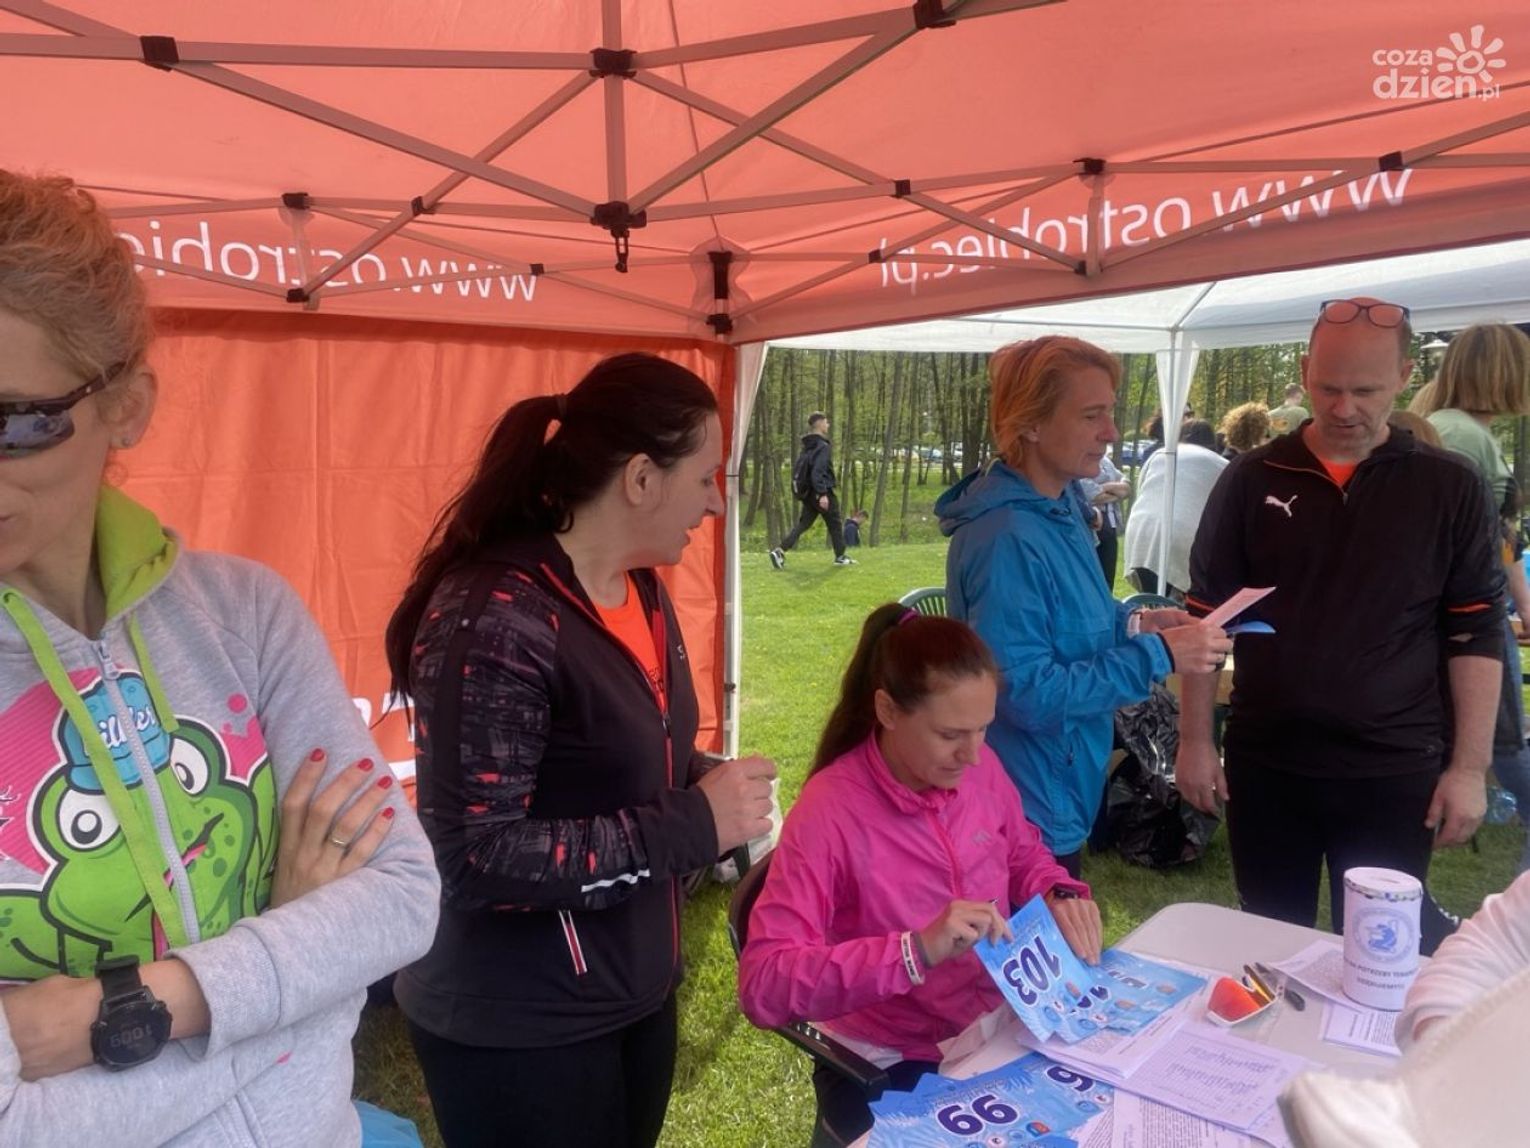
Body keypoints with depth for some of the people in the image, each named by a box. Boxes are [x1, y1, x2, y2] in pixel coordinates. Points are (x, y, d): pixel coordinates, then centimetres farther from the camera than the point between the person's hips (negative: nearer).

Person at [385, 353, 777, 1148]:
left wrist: (716, 791, -4)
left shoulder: (642, 592, 3)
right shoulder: (494, 618, -26)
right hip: (517, 1027, -8)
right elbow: (475, 859, -27)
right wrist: (693, 827, -26)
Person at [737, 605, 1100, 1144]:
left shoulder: (979, 766, -5)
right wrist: (916, 951, -36)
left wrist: (1058, 892, -7)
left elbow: (1023, 854, 15)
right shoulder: (830, 810, -23)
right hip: (890, 1069, -5)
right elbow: (761, 984, -28)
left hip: (1000, 1033, 6)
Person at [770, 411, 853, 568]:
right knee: (835, 525, 8)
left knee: (802, 524, 8)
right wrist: (823, 494, -25)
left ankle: (780, 551, -7)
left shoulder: (806, 447, 12)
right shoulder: (822, 446, -15)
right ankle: (840, 557, 18)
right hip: (821, 493, -8)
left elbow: (797, 469, 16)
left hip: (807, 493, 8)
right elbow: (818, 471, -24)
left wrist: (798, 491, 21)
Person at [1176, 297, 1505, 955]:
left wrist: (1470, 765, -4)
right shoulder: (1252, 480, -1)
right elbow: (1206, 616, 2)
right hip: (1264, 763, 1)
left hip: (1395, 771, 0)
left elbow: (1476, 635, 1)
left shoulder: (1450, 489, -2)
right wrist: (1195, 739, -1)